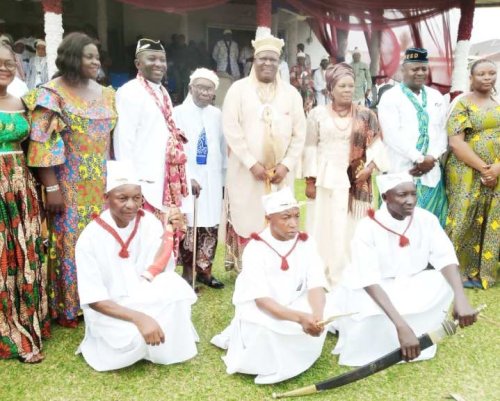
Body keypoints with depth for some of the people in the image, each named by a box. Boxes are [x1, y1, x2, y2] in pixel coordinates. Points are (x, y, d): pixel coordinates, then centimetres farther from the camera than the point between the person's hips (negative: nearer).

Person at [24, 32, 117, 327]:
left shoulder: (104, 93, 10)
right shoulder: (52, 94, -8)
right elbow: (43, 144, -13)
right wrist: (51, 188, -17)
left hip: (102, 182, 6)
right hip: (69, 184, -5)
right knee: (71, 240, 2)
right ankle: (68, 308, 18)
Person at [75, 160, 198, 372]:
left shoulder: (149, 222, -9)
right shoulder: (90, 238, -17)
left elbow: (161, 271, -16)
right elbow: (94, 299, -18)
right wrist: (139, 317, -31)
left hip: (145, 300, 3)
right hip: (108, 309, -3)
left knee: (174, 285, -28)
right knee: (133, 336, -34)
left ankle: (167, 346, -6)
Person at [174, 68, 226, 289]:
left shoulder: (217, 115, 7)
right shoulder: (178, 113, -5)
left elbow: (223, 147, 10)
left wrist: (224, 177, 8)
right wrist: (187, 178, -14)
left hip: (212, 180, 4)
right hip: (187, 179, -4)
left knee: (211, 227, 7)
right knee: (189, 227, 2)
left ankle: (204, 270, 22)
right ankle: (187, 273, 14)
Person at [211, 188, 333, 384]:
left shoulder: (306, 243, -10)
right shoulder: (255, 249, -21)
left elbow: (316, 287, -19)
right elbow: (262, 299, -28)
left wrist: (317, 316, -42)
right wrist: (300, 317, -43)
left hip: (294, 304, 4)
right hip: (259, 308, -4)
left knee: (324, 312, -24)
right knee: (264, 328, -36)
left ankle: (286, 362, -5)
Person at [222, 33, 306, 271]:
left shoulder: (291, 93, 7)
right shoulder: (239, 89, -1)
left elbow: (299, 133, 5)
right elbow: (231, 129, -8)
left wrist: (286, 164, -7)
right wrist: (252, 163, -14)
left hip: (280, 172, 3)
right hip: (246, 171, -2)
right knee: (247, 223, 2)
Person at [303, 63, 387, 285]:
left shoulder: (365, 115, 5)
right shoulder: (318, 113, 4)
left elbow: (377, 143, 4)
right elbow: (311, 148, 2)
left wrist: (370, 166, -13)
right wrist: (310, 180, -3)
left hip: (355, 180, 1)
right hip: (325, 178, 0)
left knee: (351, 227, 2)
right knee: (324, 227, 3)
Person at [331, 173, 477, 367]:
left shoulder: (426, 219, -13)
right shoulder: (367, 228, -26)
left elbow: (445, 258, -21)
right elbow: (369, 281, -33)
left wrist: (460, 298, -40)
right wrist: (401, 325, -43)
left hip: (409, 285, 5)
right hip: (371, 290, -4)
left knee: (445, 283, -21)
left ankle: (419, 339, -4)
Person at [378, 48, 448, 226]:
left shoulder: (437, 97, 15)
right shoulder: (390, 97, -3)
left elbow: (442, 131, 10)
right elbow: (393, 135, -13)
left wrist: (432, 158, -8)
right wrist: (419, 159, -15)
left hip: (431, 173, 5)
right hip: (401, 172, -5)